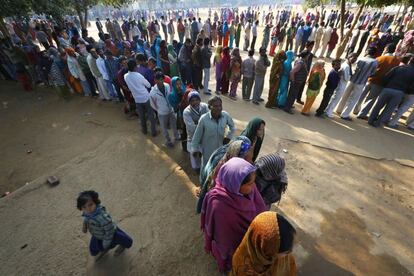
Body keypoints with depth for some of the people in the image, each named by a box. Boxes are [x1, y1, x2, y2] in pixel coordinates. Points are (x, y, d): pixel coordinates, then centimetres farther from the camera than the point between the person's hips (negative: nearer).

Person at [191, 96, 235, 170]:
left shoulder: (226, 115, -17)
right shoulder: (204, 119, -27)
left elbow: (232, 126, 5)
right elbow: (197, 135, -14)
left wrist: (229, 136, -3)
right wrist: (195, 148, -6)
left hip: (220, 148, 3)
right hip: (208, 149, -3)